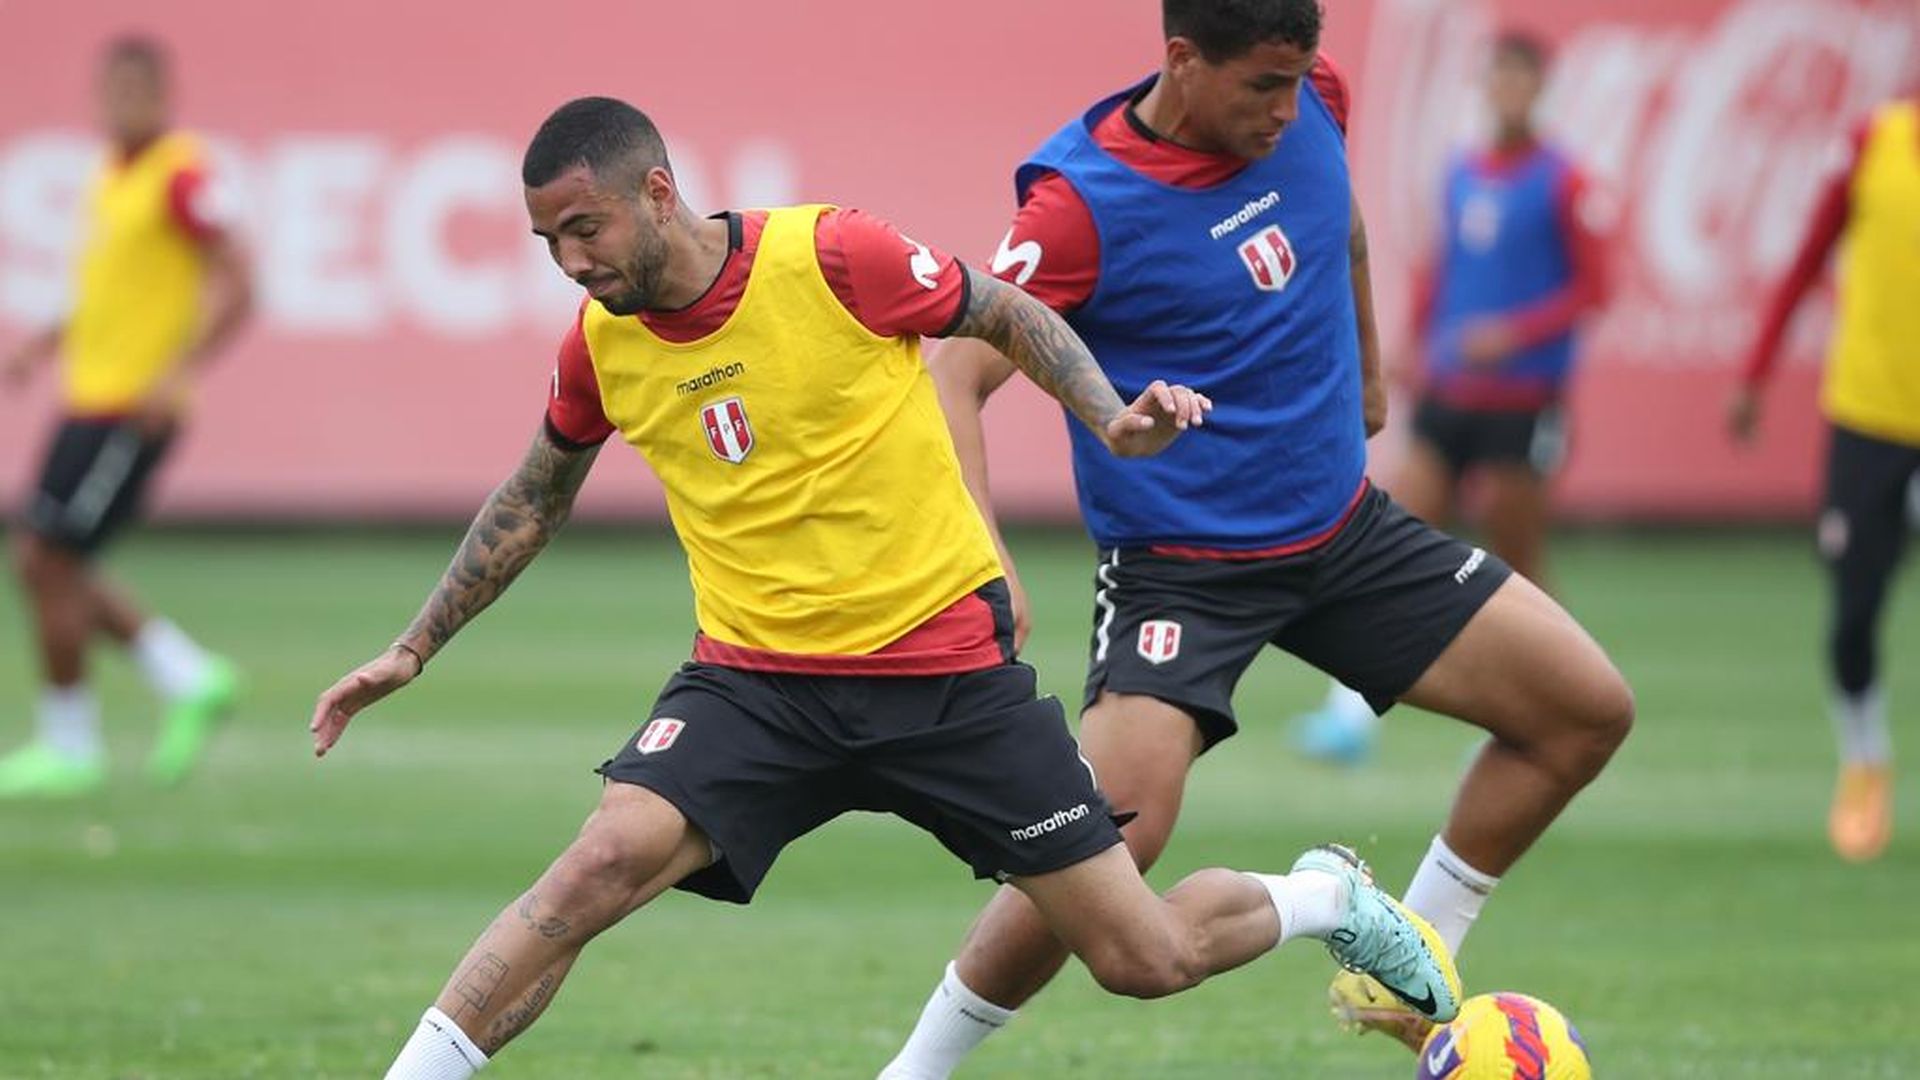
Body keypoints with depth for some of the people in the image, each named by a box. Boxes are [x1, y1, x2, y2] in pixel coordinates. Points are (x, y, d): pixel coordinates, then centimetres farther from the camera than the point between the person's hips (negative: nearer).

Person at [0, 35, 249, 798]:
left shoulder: (181, 176, -13)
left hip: (131, 410, -9)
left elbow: (235, 287, -17)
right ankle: (191, 681, 15)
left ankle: (69, 748, 4)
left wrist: (177, 375, -25)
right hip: (89, 399, 9)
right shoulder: (111, 177, 14)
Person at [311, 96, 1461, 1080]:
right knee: (605, 862, -26)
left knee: (1147, 961, 1)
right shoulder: (599, 344, -2)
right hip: (754, 679, 3)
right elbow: (535, 498, 18)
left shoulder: (830, 257, -15)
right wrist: (414, 649, 19)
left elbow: (1010, 315, 1)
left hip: (946, 666, -2)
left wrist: (1110, 415, -16)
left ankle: (1329, 898, 32)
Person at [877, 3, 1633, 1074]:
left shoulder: (1310, 104, -5)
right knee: (1113, 835, -24)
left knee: (1590, 709, 1)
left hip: (1344, 529, 7)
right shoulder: (1084, 203, -22)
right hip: (1181, 568, -7)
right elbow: (956, 378, -23)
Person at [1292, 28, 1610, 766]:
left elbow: (1591, 287, -8)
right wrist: (1419, 339, 9)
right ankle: (1354, 712, -5)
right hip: (1448, 395, 5)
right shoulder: (1462, 175, 10)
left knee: (1517, 562, 1)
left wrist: (1514, 333, -18)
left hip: (1520, 398, -5)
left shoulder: (1560, 183, -7)